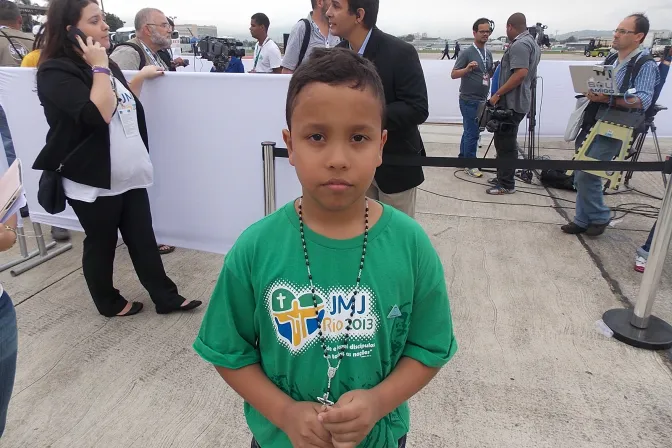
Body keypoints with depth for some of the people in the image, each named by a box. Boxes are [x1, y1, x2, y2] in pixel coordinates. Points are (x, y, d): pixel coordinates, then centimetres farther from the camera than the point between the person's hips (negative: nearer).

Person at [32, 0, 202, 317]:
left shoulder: (104, 63, 14)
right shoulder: (56, 72, -13)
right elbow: (97, 114, -26)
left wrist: (141, 77, 19)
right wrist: (99, 68, -17)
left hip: (130, 175, 7)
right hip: (92, 181, -7)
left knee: (143, 239, 11)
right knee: (101, 245, 9)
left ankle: (166, 298, 20)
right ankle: (109, 303, 29)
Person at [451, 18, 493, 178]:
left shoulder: (489, 54, 11)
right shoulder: (467, 53, -10)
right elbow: (453, 74, -12)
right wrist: (467, 69, -29)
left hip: (481, 100, 7)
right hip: (469, 100, -7)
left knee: (469, 131, 14)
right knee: (473, 133, -5)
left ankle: (462, 157, 25)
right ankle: (470, 165, 4)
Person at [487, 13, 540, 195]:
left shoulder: (519, 45, -16)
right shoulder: (532, 43, 18)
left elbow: (521, 74, -25)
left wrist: (497, 94, -21)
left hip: (511, 102, -11)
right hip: (518, 101, 11)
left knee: (505, 143, -6)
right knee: (505, 142, 16)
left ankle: (506, 185, 0)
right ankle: (503, 177, 24)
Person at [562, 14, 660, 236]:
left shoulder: (646, 64, -8)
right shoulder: (610, 60, 14)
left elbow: (642, 100, -20)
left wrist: (607, 100, -29)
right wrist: (590, 92, 1)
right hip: (591, 124, 7)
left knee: (587, 173, -11)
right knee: (581, 175, 6)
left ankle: (600, 217, 10)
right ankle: (583, 220, 17)